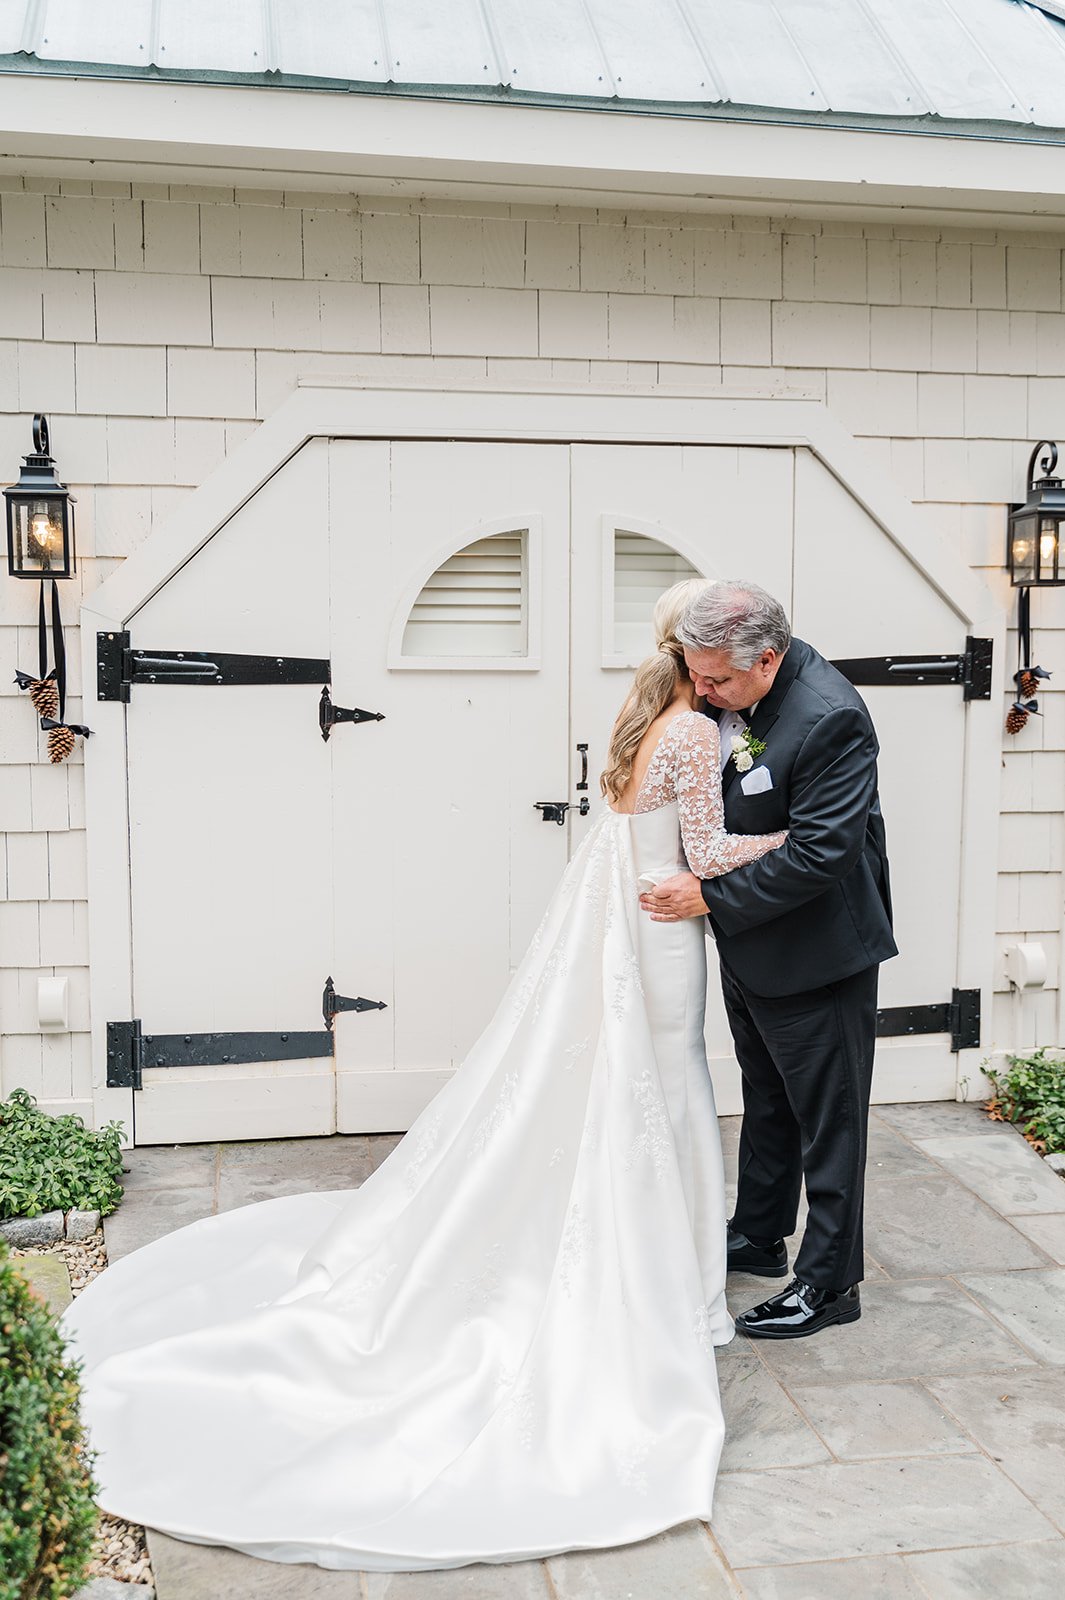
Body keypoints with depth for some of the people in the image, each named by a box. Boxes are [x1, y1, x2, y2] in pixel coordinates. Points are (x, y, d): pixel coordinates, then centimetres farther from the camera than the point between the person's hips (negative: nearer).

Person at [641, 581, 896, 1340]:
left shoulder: (829, 720, -28)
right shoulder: (731, 693, -3)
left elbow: (821, 851, -30)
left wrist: (711, 896, -23)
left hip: (815, 952, -9)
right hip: (749, 946, 9)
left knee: (827, 1118, 6)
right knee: (767, 1101, 23)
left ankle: (829, 1282, 21)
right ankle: (759, 1238, 41)